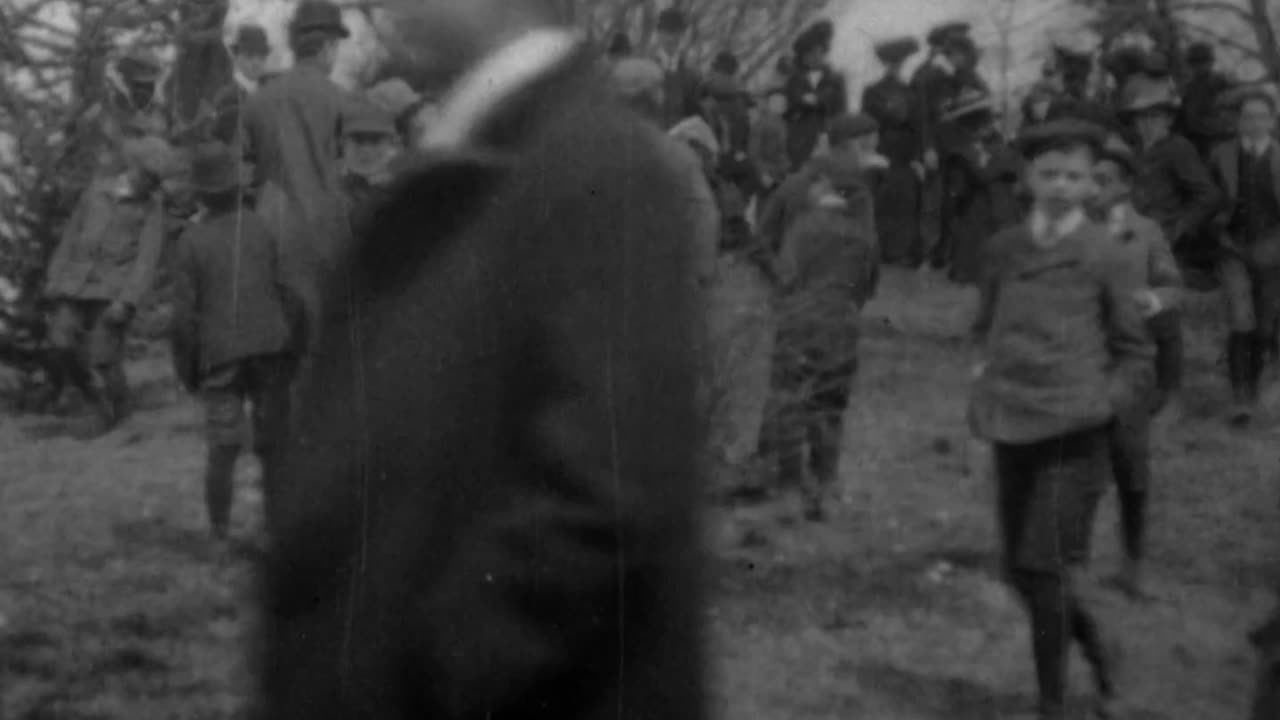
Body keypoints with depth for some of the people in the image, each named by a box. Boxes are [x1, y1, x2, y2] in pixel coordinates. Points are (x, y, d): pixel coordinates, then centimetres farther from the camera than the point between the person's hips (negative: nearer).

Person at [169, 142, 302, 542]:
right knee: (273, 442, 6)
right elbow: (287, 294, 0)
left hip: (220, 355, -1)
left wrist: (185, 369, 6)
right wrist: (292, 350, 10)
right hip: (270, 347, 1)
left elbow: (184, 314, -4)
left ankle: (220, 534, 4)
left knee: (222, 448, 2)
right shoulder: (263, 230, 0)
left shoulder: (191, 241, -4)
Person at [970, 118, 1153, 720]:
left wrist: (1104, 401, -8)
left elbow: (1137, 354, 5)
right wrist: (986, 378, 7)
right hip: (1011, 428, 5)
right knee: (1021, 570, 10)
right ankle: (1101, 657, 34)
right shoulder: (1003, 249, 8)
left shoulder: (1100, 255, -3)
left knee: (1048, 570, -6)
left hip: (1074, 432, -5)